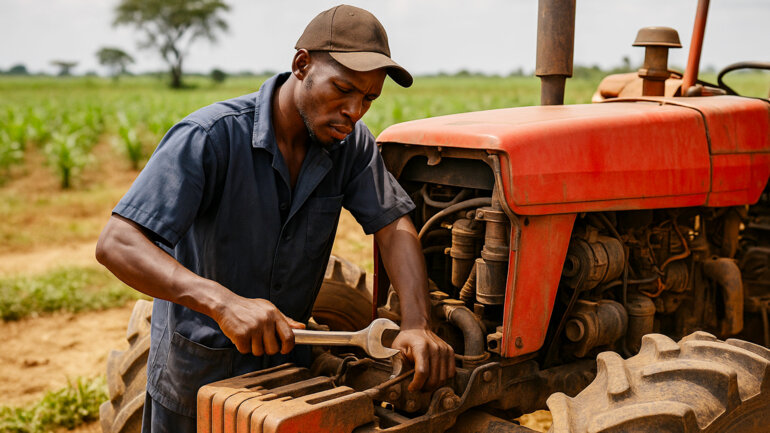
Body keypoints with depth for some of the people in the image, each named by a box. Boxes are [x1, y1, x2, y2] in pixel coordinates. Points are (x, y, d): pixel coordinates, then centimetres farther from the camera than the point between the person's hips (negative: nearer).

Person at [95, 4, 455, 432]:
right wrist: (223, 303, -47)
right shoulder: (209, 136, -26)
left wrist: (417, 325, -30)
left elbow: (393, 225, -12)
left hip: (287, 355, 5)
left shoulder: (351, 142, -10)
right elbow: (116, 244, -32)